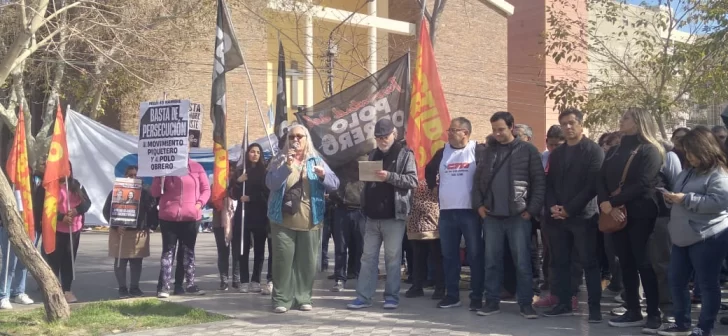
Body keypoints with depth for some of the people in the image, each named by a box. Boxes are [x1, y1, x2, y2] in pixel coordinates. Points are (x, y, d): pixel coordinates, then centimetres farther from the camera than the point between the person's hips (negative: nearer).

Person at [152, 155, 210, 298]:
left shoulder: (196, 167, 4)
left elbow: (206, 189, 9)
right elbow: (155, 193, 4)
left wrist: (200, 203, -7)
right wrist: (159, 176, -11)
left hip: (191, 217, 1)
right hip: (168, 217, -1)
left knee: (188, 251, 12)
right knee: (168, 251, -1)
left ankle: (190, 284, 20)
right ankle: (164, 286, -2)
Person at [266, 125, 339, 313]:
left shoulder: (316, 161, 11)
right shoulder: (280, 161, 8)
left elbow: (334, 184, 3)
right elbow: (271, 183, -8)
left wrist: (323, 175, -18)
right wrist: (287, 167, -21)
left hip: (310, 221, 2)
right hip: (283, 221, -1)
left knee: (307, 262, 3)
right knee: (283, 260, -4)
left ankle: (303, 298, 10)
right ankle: (281, 299, 0)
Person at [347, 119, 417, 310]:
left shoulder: (405, 154, -1)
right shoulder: (373, 155, 17)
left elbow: (413, 180, -10)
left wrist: (390, 177, -22)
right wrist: (364, 205, 6)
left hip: (394, 216, -6)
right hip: (372, 216, 6)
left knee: (393, 258, 0)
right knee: (368, 257, 5)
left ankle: (392, 296, 7)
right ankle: (363, 297, 8)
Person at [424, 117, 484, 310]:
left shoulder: (477, 151, -6)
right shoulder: (443, 152, 12)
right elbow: (429, 171, 28)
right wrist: (434, 187, 19)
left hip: (470, 211, -5)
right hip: (446, 212, 5)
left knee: (475, 255, -1)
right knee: (449, 256, 9)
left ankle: (477, 297, 4)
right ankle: (451, 296, 17)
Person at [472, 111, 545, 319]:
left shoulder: (528, 150, -1)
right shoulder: (489, 151, 11)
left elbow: (539, 181, -3)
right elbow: (478, 178, 13)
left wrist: (532, 209, -8)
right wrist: (478, 204, 2)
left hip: (518, 216, -3)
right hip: (491, 216, 4)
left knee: (522, 261, -1)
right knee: (492, 261, 6)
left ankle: (526, 303, 6)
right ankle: (492, 301, 13)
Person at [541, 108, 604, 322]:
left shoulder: (594, 151, -2)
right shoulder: (556, 153, 17)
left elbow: (593, 185, -10)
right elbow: (549, 184, 14)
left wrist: (569, 209, -14)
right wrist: (552, 206, -5)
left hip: (583, 215, -6)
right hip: (557, 216, 6)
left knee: (589, 263, -4)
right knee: (560, 263, 7)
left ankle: (595, 307, 0)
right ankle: (564, 304, 16)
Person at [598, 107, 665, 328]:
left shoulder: (650, 151, -5)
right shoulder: (614, 151, 16)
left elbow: (642, 185, -16)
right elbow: (601, 180, 6)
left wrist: (611, 202, -17)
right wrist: (606, 205, -13)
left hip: (640, 215, -6)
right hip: (616, 215, 6)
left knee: (643, 263, -4)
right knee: (626, 263, 7)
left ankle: (654, 314, 3)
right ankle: (633, 312, 12)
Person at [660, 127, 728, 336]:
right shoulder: (688, 172, 18)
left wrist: (686, 199, -22)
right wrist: (672, 198, 3)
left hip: (707, 238, -9)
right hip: (683, 237, 9)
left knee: (707, 284, -1)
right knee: (676, 281, 10)